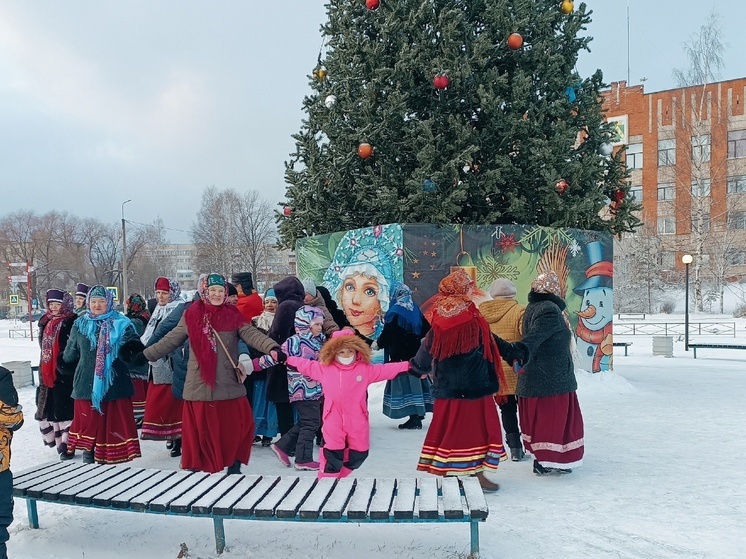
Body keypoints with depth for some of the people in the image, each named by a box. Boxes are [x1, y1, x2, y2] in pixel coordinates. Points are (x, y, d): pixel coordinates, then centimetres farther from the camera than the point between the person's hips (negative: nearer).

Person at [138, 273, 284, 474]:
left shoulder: (233, 315, 2)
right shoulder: (191, 315, 3)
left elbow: (252, 334, -10)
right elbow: (171, 340, 10)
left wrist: (272, 348, -26)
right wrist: (146, 355, 11)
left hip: (229, 384, 0)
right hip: (200, 384, 0)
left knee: (237, 426, -1)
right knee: (201, 428, 7)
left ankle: (234, 464, 16)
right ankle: (198, 466, 21)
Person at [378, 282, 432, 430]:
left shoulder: (395, 312, -15)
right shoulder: (415, 310, 7)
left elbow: (386, 335, -13)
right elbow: (426, 329, 11)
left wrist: (378, 343, 5)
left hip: (399, 356, -7)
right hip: (414, 354, 7)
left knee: (404, 383, -3)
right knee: (414, 382, 14)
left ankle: (414, 418, -3)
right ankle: (418, 414, 21)